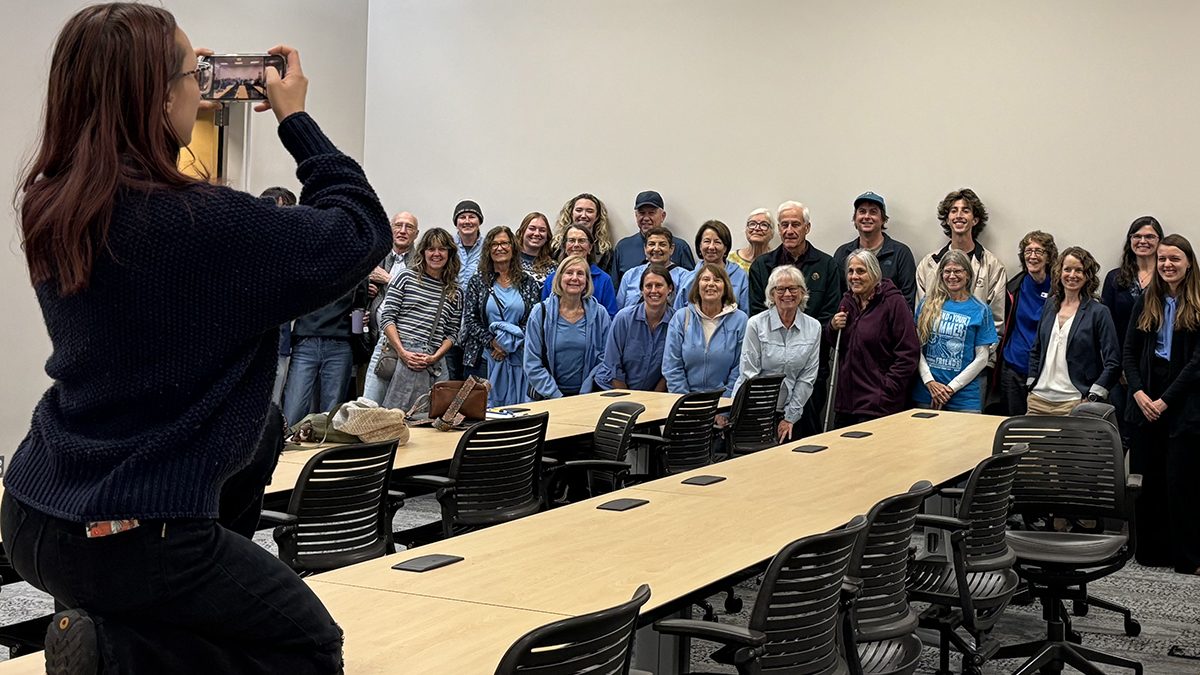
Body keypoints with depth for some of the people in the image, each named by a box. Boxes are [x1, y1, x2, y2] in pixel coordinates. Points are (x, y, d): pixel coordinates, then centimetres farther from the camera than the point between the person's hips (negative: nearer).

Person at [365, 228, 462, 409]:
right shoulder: (406, 277, 7)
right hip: (393, 352, -2)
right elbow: (387, 318, 1)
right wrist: (402, 352, -10)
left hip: (431, 363, 2)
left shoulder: (455, 293, 15)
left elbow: (451, 333, 13)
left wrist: (435, 357, -5)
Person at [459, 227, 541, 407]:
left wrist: (510, 344, -9)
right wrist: (492, 343, -10)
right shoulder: (477, 282, 8)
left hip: (518, 357, 0)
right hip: (484, 357, 0)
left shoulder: (528, 283, 9)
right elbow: (469, 319, 3)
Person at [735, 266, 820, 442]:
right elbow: (749, 373, -8)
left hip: (788, 410, 3)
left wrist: (790, 417, -2)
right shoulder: (756, 324, -6)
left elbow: (808, 377, 2)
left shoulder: (813, 327, 3)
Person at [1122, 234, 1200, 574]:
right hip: (1146, 401, 4)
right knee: (1150, 479, 8)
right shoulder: (1146, 302, 10)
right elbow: (1129, 352, 9)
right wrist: (1139, 393, -6)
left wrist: (1166, 400, -12)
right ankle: (1151, 550, 18)